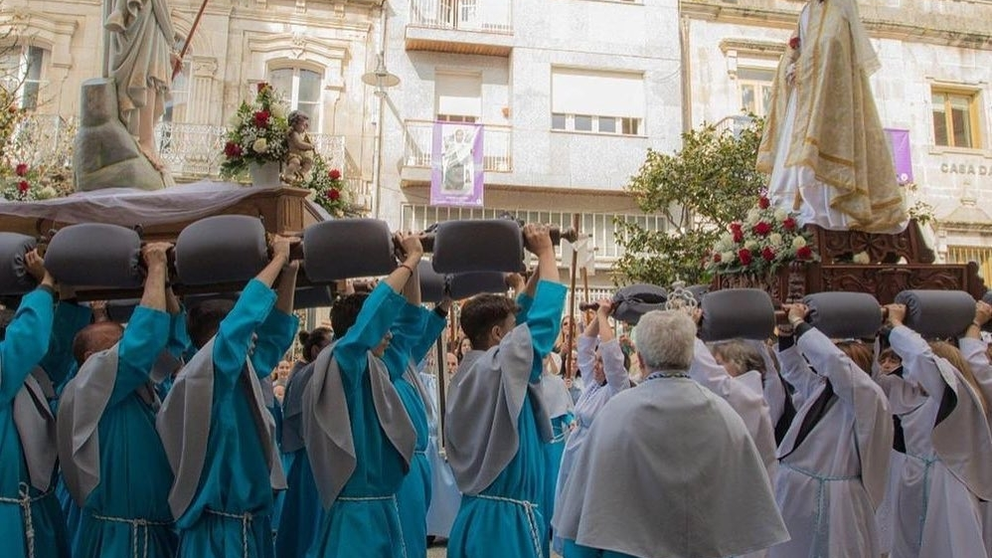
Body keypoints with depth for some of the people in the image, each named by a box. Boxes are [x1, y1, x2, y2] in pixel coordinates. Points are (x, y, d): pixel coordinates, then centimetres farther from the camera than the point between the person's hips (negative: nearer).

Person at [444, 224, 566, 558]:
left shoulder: (472, 370, 7)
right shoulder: (499, 368, -18)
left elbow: (521, 315, 16)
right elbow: (543, 317, -15)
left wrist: (539, 266, 12)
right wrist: (546, 252, -3)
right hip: (506, 521, -9)